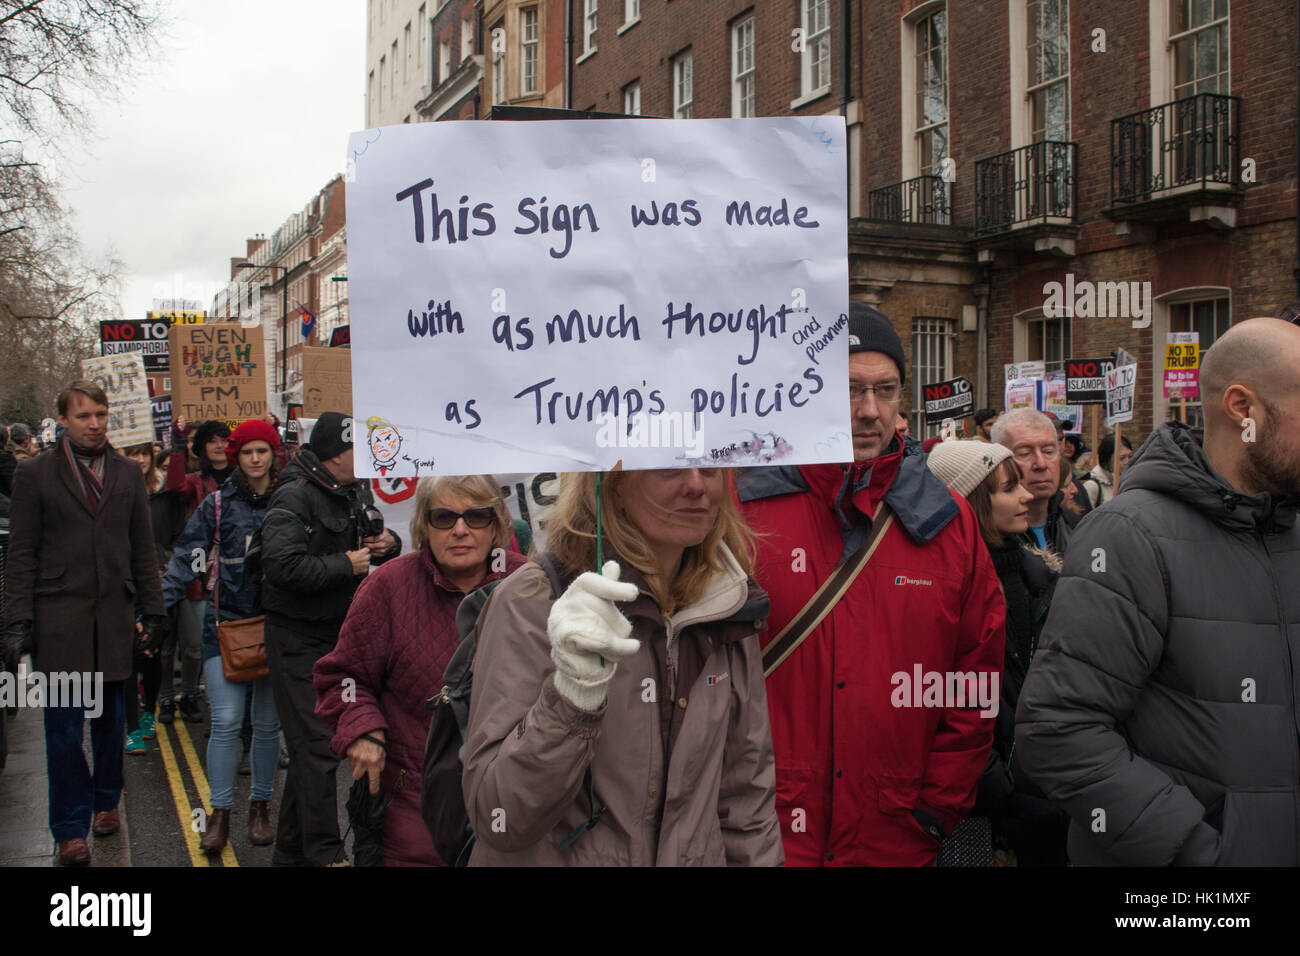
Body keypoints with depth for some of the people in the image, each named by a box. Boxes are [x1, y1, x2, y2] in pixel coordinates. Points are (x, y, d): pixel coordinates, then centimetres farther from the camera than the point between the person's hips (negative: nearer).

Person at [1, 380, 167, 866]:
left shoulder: (128, 474, 10)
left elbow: (143, 549, 13)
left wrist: (152, 610, 9)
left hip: (114, 618, 3)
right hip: (59, 620, -2)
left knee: (109, 718, 12)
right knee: (64, 726, 0)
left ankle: (105, 802, 30)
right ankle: (71, 829, 10)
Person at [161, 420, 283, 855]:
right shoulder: (217, 504, 2)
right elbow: (187, 559, 0)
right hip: (226, 623, -1)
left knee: (268, 722, 7)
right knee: (227, 720, -7)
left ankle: (260, 806, 23)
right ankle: (219, 813, 6)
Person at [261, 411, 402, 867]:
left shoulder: (357, 491, 9)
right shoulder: (294, 497, -17)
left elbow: (378, 543, 23)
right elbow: (282, 566, -29)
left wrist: (388, 543, -1)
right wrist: (346, 565, -20)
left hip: (340, 632, 8)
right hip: (299, 637, -8)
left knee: (311, 745, 16)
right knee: (317, 745, -7)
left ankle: (291, 849, 28)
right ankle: (324, 854, 3)